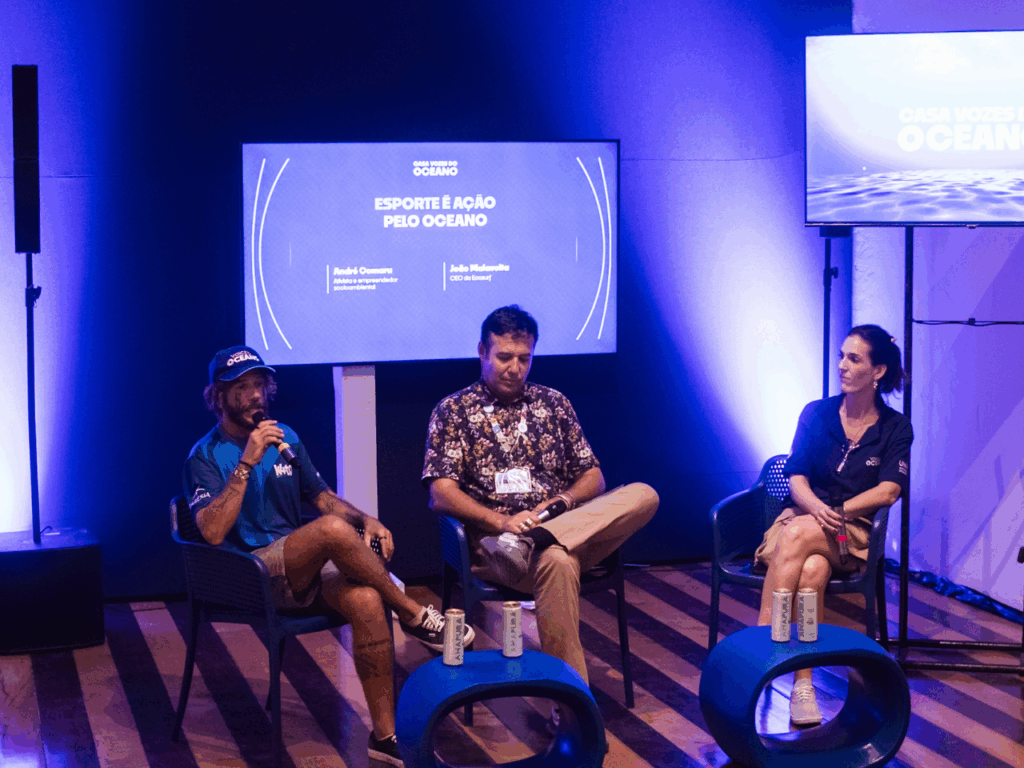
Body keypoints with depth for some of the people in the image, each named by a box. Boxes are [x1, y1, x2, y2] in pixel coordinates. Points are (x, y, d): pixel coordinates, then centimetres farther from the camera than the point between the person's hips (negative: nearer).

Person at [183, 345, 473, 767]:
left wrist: (365, 519, 2)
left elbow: (322, 497, 22)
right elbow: (212, 532, -17)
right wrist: (247, 463, -20)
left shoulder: (284, 438, 17)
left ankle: (385, 734, -20)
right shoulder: (206, 456, -2)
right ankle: (415, 616, -15)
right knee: (333, 529, -34)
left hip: (304, 566, 6)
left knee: (366, 600, -28)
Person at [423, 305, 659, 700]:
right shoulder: (453, 411, 9)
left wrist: (563, 502, -5)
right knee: (556, 561, -39)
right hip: (496, 538, -4)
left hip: (572, 525, 4)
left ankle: (546, 534, -35)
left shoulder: (553, 403, 20)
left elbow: (592, 476, 18)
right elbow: (441, 493, -2)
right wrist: (502, 520, -18)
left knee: (643, 495, -21)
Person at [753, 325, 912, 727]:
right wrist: (816, 507, -19)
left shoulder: (895, 428, 7)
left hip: (853, 535, -2)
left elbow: (888, 492, -4)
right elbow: (797, 479, 3)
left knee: (797, 535, -37)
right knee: (811, 570, -36)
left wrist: (836, 512, -15)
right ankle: (802, 684, -40)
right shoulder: (816, 414, 11)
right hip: (801, 517, 2)